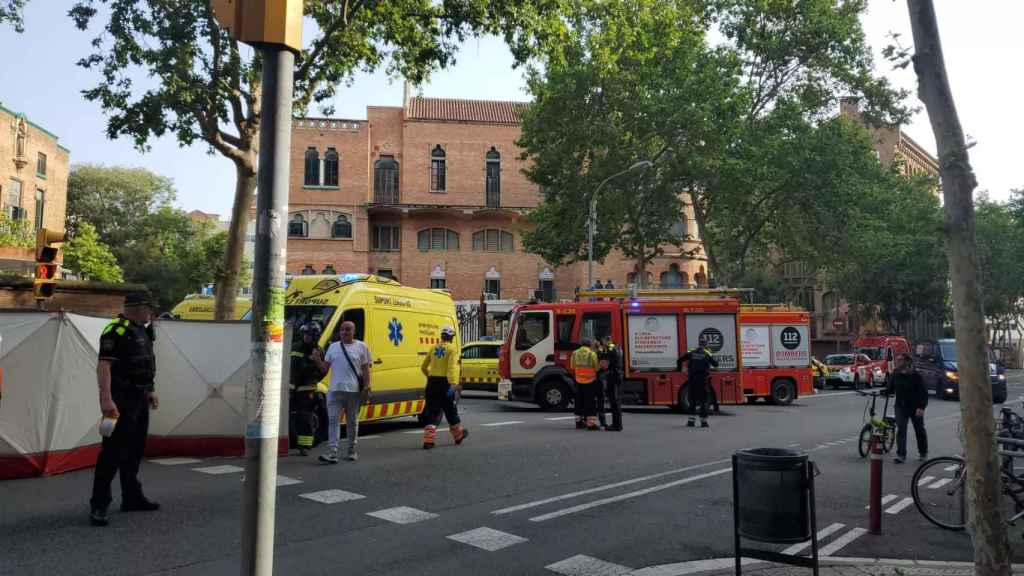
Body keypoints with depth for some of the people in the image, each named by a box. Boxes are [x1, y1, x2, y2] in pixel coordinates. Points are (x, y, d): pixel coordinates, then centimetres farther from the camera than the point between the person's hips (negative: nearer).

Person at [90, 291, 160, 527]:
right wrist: (106, 399, -27)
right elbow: (103, 366, -21)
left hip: (139, 399, 10)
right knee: (113, 451, -8)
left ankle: (132, 498, 25)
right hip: (121, 399, -10)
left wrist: (150, 391, 23)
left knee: (135, 450, 15)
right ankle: (99, 505, -2)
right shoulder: (116, 330, -14)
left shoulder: (142, 331, 16)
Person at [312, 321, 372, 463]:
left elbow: (365, 369, 0)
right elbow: (325, 368, 11)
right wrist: (317, 360, -7)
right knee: (333, 421, -7)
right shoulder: (333, 347, 11)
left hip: (354, 391, -2)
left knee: (352, 422, 9)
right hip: (335, 390, 2)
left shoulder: (361, 347, 3)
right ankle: (332, 453, -11)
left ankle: (352, 451, 21)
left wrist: (366, 387, -9)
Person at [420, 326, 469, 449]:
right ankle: (458, 434, 30)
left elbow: (423, 367, 17)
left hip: (432, 382, 4)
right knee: (450, 410, 12)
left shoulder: (434, 348, 11)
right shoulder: (452, 349, -6)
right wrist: (453, 384, -28)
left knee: (431, 411, 4)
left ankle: (428, 440, -5)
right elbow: (452, 367, -20)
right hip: (444, 382, -4)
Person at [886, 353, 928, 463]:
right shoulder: (895, 375, 1)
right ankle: (901, 454, -9)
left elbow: (924, 392, -12)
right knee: (900, 430, -9)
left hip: (915, 408, -2)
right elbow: (890, 389, 8)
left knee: (919, 430, 13)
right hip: (901, 406, 2)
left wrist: (921, 407, -20)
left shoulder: (916, 375, -12)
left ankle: (923, 453, 31)